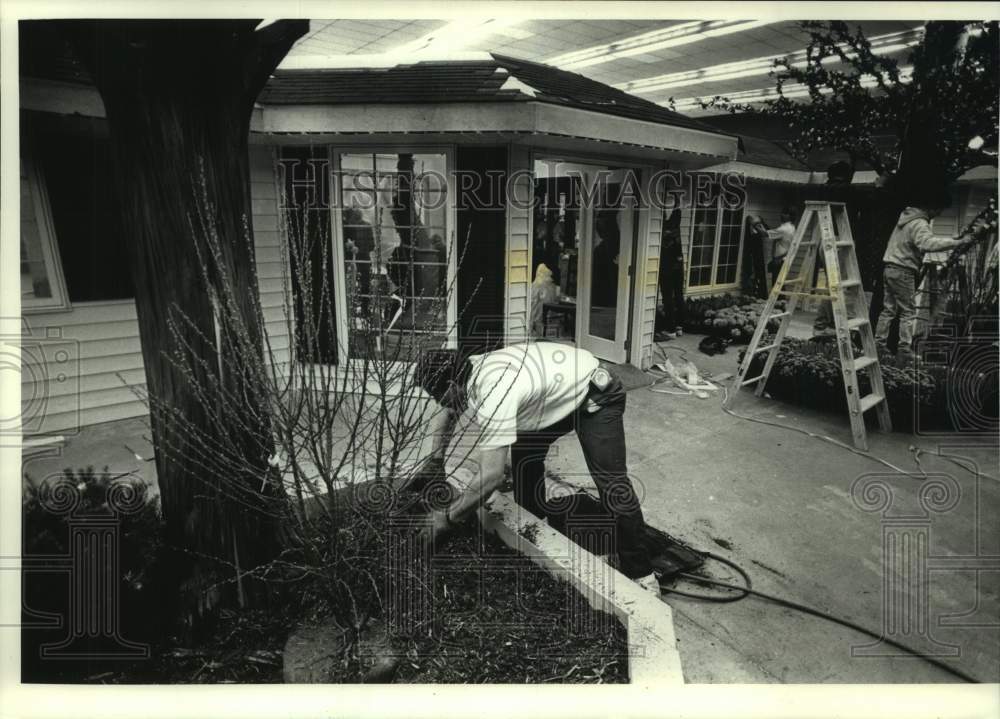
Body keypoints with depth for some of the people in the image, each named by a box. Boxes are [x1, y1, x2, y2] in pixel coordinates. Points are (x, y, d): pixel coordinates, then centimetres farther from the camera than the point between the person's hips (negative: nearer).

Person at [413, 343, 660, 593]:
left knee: (612, 484, -13)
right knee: (524, 459, 10)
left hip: (597, 396, -9)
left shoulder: (493, 393, -37)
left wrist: (446, 517, -26)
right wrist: (436, 457, 0)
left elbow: (491, 475, -39)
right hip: (557, 396, 9)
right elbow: (444, 414, 13)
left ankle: (640, 573, 3)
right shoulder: (468, 372, -9)